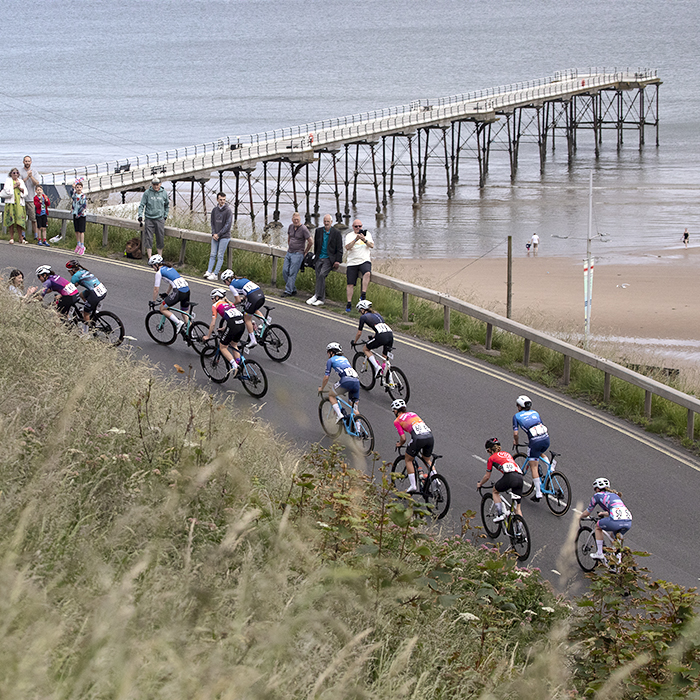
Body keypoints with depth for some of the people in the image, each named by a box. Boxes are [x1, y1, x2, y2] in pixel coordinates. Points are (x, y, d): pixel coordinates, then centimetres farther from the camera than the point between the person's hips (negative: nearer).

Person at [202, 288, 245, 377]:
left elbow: (213, 323, 11)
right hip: (242, 323, 7)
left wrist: (208, 336, 22)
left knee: (222, 347, 10)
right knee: (234, 345, 28)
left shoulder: (215, 305, 14)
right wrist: (224, 328, 55)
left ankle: (234, 365, -8)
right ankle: (239, 367, 19)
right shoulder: (229, 303, 33)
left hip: (233, 325, -6)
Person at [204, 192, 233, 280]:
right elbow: (212, 223, 12)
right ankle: (209, 272, 4)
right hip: (215, 236, 5)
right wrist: (213, 234, -4)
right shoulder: (214, 210, 9)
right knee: (212, 254, 3)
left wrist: (218, 234, -12)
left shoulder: (228, 211, -8)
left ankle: (215, 274, -3)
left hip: (224, 237, -5)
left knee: (220, 256, -4)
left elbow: (228, 225, -11)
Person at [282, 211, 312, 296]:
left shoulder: (303, 229, -13)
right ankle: (293, 290, 11)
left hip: (298, 254, -7)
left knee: (292, 273, -9)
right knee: (285, 271, 1)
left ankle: (288, 291, -6)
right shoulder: (291, 226, 8)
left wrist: (305, 252, -1)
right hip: (289, 253, 7)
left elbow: (311, 242, -10)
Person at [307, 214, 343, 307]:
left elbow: (339, 249, -2)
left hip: (329, 259, -5)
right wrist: (315, 256, 17)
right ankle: (321, 299, 8)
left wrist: (337, 261, -7)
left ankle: (316, 296, -19)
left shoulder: (336, 233, -3)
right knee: (319, 278, 1)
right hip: (319, 258, 5)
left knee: (321, 275, -22)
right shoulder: (318, 231, 8)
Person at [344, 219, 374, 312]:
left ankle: (363, 295, -27)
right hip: (352, 262, 1)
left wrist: (364, 240, -19)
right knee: (350, 284, -2)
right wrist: (356, 239, -23)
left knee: (367, 273, -32)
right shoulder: (349, 236, 8)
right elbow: (347, 247, -9)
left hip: (364, 260, -1)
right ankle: (349, 303, 5)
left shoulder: (367, 234, 12)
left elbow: (372, 245, -1)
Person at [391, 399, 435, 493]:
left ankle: (413, 486, 11)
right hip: (430, 437, 5)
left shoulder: (397, 421, 12)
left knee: (408, 460, 17)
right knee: (428, 460, 29)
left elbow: (403, 438, 6)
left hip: (418, 439, -5)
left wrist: (399, 444, 28)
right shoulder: (412, 414, 29)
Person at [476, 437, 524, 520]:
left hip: (509, 477, -5)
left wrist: (479, 484, 44)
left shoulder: (492, 458, 17)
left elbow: (487, 476, 25)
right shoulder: (507, 453, 33)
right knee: (517, 507, 13)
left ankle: (501, 514, 13)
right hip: (520, 478, 5)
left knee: (495, 491, 26)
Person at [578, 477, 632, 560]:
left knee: (598, 526, 24)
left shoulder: (597, 495, 16)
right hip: (629, 521, 6)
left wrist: (580, 517, 47)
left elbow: (587, 513, 26)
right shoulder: (614, 495, 33)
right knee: (615, 536, 35)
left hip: (616, 521, -6)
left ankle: (599, 553, 20)